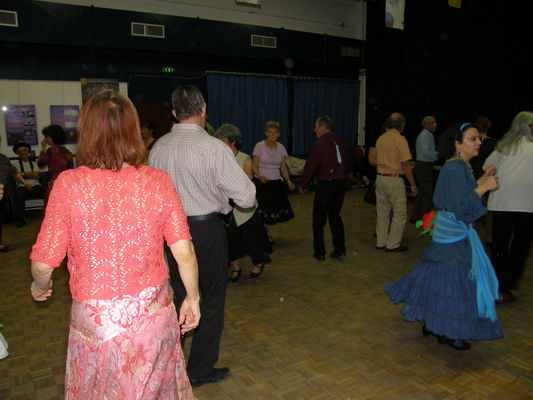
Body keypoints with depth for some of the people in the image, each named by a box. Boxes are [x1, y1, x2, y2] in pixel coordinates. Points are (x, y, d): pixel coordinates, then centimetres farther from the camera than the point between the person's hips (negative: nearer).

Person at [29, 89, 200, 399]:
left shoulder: (68, 184, -14)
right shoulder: (158, 181, -10)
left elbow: (44, 262, -8)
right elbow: (184, 252, -10)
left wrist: (40, 287, 14)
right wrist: (193, 298, 6)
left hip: (96, 319, -1)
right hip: (154, 314, 2)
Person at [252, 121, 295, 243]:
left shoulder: (281, 148, 5)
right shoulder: (259, 146, -5)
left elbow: (283, 167, 8)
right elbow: (255, 166, -7)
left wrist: (288, 181, -5)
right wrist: (260, 176, -25)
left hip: (276, 182, 3)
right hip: (262, 182, -3)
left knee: (275, 209, 1)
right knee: (263, 210, -5)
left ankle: (266, 231, 27)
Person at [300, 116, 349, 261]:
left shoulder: (319, 144, -12)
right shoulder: (341, 142, 7)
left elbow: (310, 166, -11)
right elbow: (346, 163, 12)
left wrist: (303, 186, 0)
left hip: (325, 185, -6)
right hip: (341, 184, 6)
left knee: (319, 219, 5)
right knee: (335, 216, 18)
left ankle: (319, 252, 10)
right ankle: (339, 249, 18)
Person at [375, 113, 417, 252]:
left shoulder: (380, 139, 8)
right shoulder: (400, 140, -12)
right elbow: (405, 164, -14)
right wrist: (413, 185, -8)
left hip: (380, 178, 7)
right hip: (395, 179, -7)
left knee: (382, 212, 14)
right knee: (399, 214, 4)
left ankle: (381, 242, 21)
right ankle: (393, 244, 8)